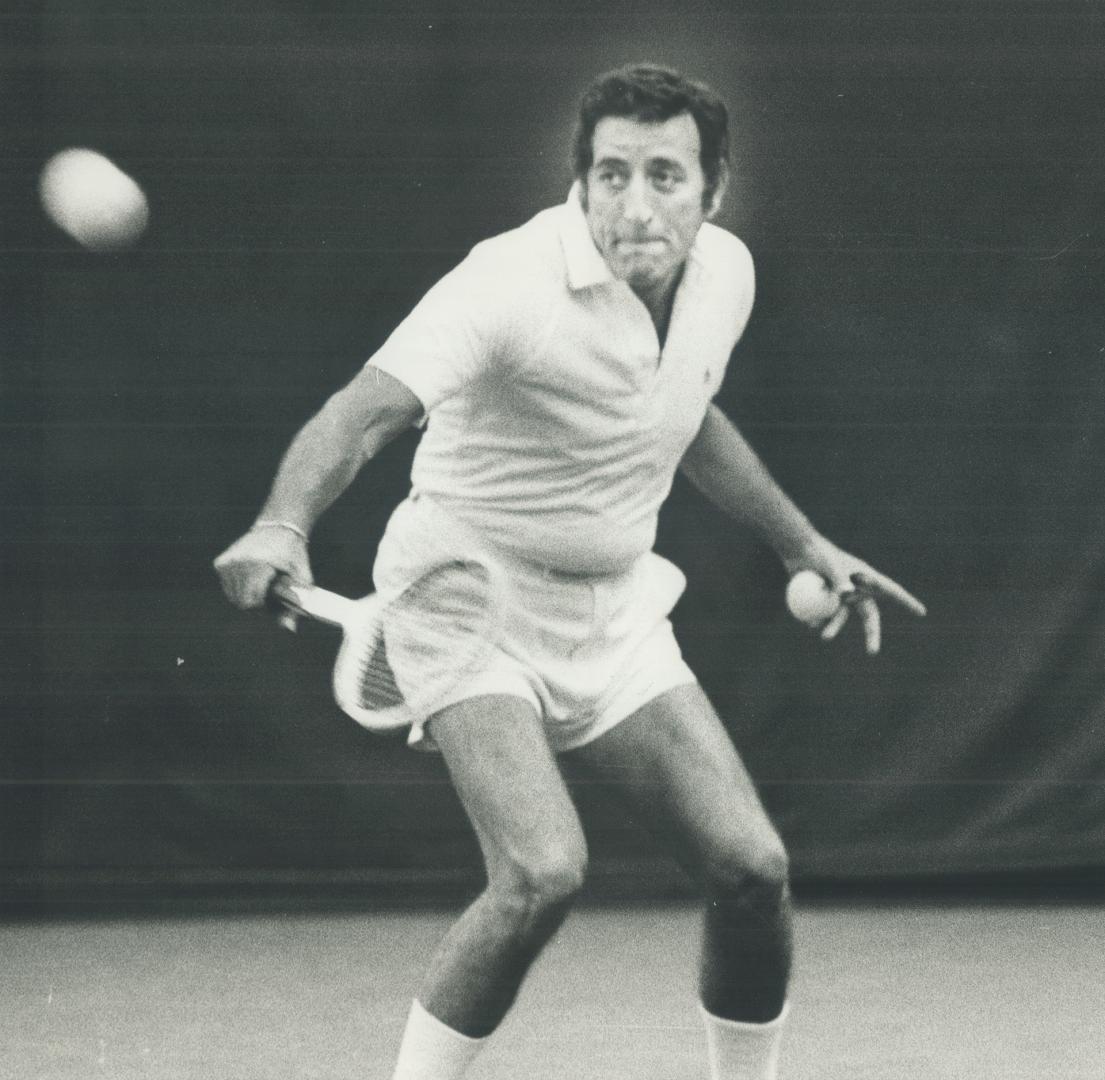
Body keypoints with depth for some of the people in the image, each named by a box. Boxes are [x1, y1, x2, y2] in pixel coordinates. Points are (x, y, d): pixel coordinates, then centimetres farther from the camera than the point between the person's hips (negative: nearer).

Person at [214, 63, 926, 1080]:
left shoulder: (726, 272, -2)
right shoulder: (512, 282, -24)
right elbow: (364, 411, -36)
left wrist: (804, 545, 24)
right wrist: (283, 527, -54)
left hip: (614, 611, 6)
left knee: (751, 867, -1)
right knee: (544, 870, -26)